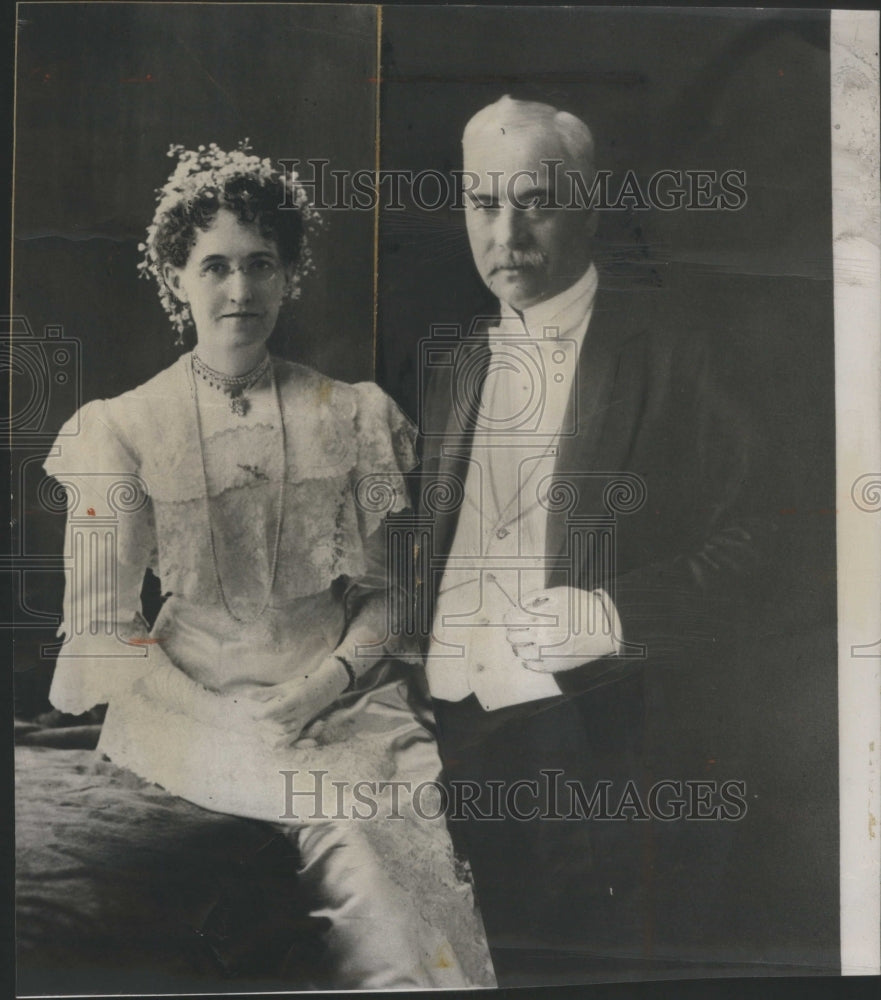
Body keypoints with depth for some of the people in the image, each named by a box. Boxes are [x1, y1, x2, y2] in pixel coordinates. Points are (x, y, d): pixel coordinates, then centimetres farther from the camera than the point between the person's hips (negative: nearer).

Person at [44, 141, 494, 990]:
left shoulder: (354, 415, 5)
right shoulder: (123, 429, 1)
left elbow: (385, 588, 7)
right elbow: (101, 627, 0)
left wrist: (330, 680, -11)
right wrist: (219, 730, -12)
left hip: (342, 699, 2)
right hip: (195, 704, -1)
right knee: (355, 820, -27)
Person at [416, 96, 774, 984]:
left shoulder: (673, 358, -2)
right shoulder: (449, 365, 15)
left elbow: (753, 540, -6)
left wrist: (620, 614, -19)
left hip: (592, 749, -4)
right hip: (448, 739, 5)